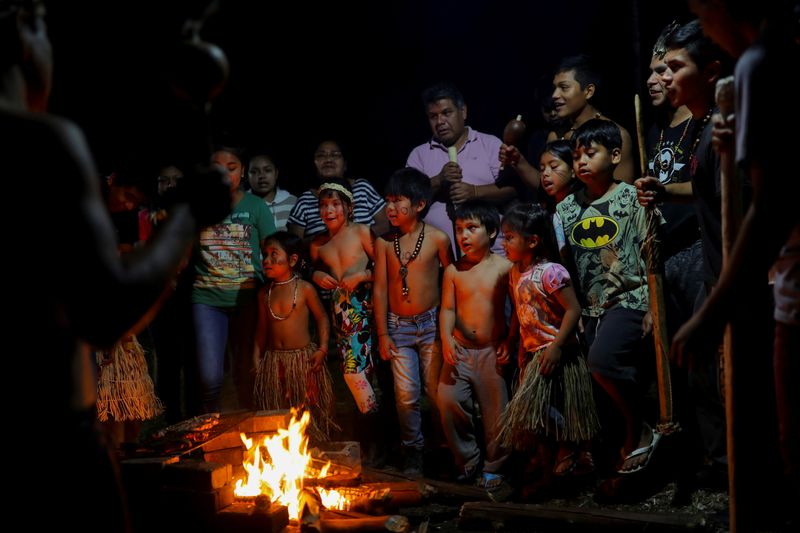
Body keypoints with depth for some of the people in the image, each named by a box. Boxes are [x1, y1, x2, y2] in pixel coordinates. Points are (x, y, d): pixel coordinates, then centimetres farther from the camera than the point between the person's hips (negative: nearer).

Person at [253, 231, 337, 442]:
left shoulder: (304, 289, -6)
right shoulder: (264, 293, 6)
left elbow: (322, 318, 1)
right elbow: (262, 328, 12)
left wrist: (323, 348, -8)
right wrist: (256, 357, 7)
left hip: (303, 357, -3)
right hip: (273, 360, 3)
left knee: (308, 409, 2)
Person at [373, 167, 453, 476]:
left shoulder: (437, 239, -6)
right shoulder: (384, 242, -1)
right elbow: (380, 289, 2)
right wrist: (382, 333, 0)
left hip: (431, 323, -1)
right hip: (398, 326, 1)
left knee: (436, 390, 3)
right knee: (406, 394, 1)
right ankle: (413, 452, 14)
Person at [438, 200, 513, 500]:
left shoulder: (503, 268, -2)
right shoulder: (453, 271, 5)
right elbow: (447, 308, 0)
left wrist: (508, 341, -8)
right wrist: (446, 337, -17)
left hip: (492, 352, -2)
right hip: (459, 350, 2)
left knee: (496, 411, 0)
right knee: (449, 401, -7)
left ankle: (492, 470, 15)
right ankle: (468, 463, 12)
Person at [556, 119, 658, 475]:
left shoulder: (631, 199, -3)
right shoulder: (567, 208, 9)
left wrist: (653, 307, -11)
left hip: (629, 299, -5)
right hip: (591, 307, 5)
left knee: (602, 359, -27)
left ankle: (639, 430, -6)